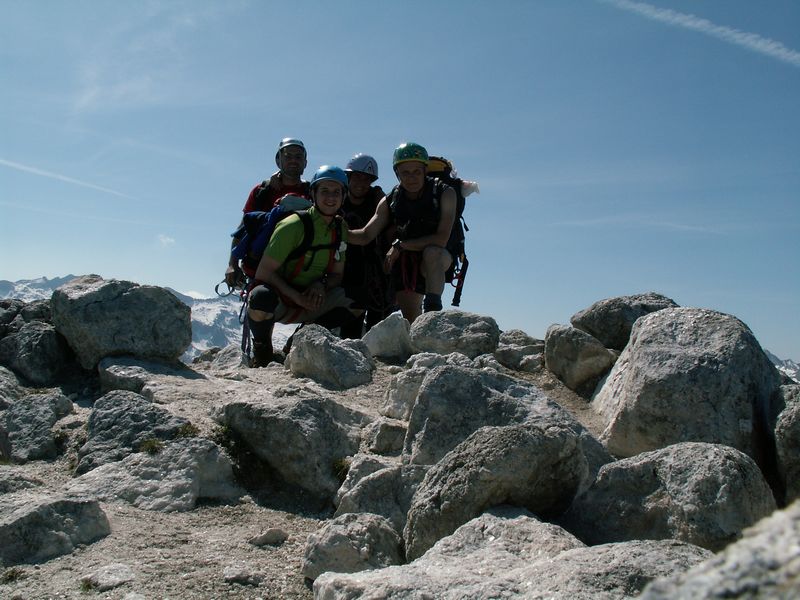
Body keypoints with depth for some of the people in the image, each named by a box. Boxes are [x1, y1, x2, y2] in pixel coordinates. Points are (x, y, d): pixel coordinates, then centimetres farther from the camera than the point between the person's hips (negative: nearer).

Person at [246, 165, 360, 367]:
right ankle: (262, 346, -7)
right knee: (262, 297, -40)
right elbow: (263, 272, -18)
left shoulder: (341, 229, 2)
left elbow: (337, 274, 9)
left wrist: (322, 285, -14)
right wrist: (297, 297, -27)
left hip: (309, 303, 6)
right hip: (278, 300, -6)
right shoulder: (294, 226, -17)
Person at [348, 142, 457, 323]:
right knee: (412, 322, -1)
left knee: (432, 253, -39)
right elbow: (366, 235, -5)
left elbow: (441, 239, -20)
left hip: (439, 260, -4)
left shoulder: (444, 193, -12)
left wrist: (400, 246, -22)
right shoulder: (389, 202, -1)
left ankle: (433, 310, -43)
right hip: (404, 262, 4)